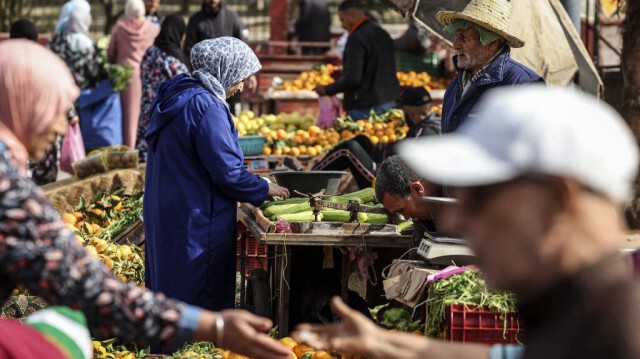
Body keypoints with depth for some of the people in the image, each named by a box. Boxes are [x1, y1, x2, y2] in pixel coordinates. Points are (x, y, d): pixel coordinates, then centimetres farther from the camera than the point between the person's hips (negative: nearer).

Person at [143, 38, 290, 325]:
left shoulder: (175, 95, 11)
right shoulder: (207, 107, -20)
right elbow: (228, 172, -20)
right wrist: (264, 190, -3)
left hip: (163, 213, 10)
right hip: (195, 222, -10)